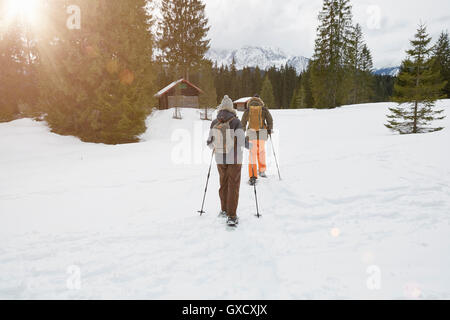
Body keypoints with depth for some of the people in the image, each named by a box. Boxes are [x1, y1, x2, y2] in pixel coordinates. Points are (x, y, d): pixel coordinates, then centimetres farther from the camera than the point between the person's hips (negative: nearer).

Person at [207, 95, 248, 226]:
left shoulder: (214, 123, -2)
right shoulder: (235, 121, -13)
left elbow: (210, 143, 3)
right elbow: (242, 141, -17)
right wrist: (249, 145, 4)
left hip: (220, 159, 4)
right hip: (234, 159, -4)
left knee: (223, 184, 19)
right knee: (233, 186, 1)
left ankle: (224, 210, 32)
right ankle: (231, 216, 0)